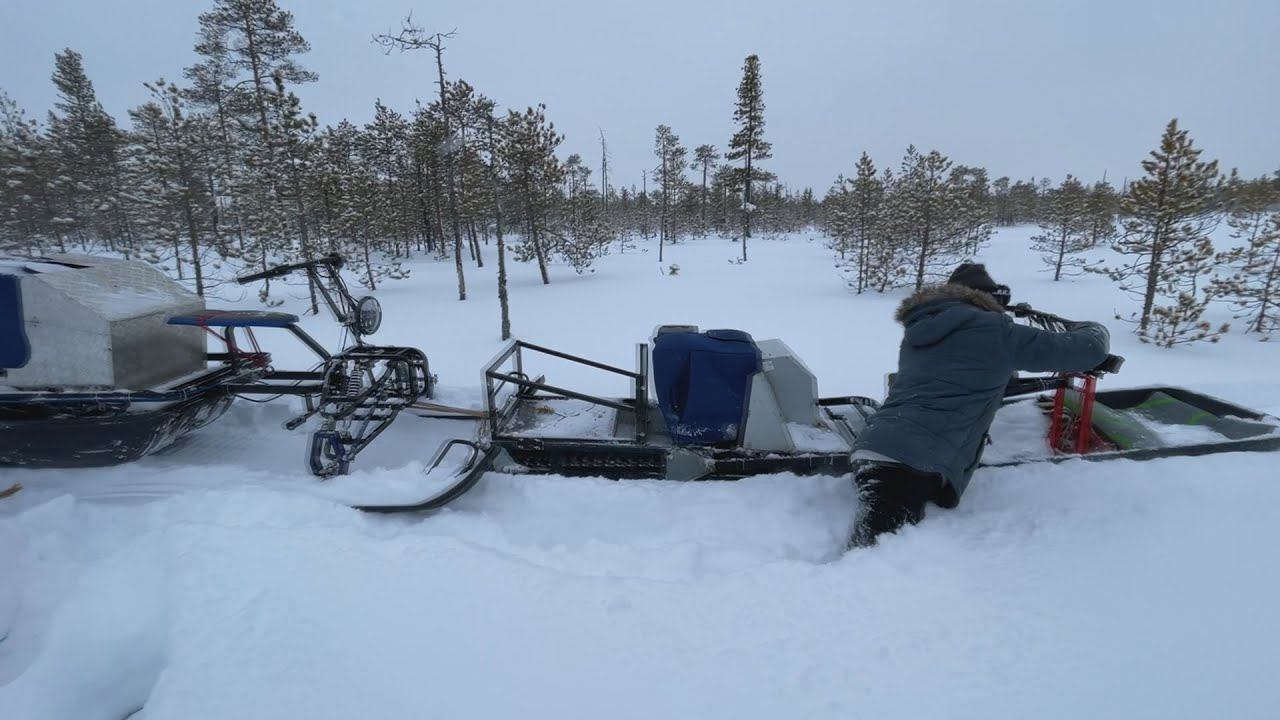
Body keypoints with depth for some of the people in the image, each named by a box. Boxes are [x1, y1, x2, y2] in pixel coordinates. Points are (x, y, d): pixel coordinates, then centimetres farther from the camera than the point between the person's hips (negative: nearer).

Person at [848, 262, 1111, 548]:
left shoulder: (919, 329, 27)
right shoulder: (996, 331, 7)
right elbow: (1092, 349, 16)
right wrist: (1093, 330, 38)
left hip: (873, 449, 8)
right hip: (917, 462, -8)